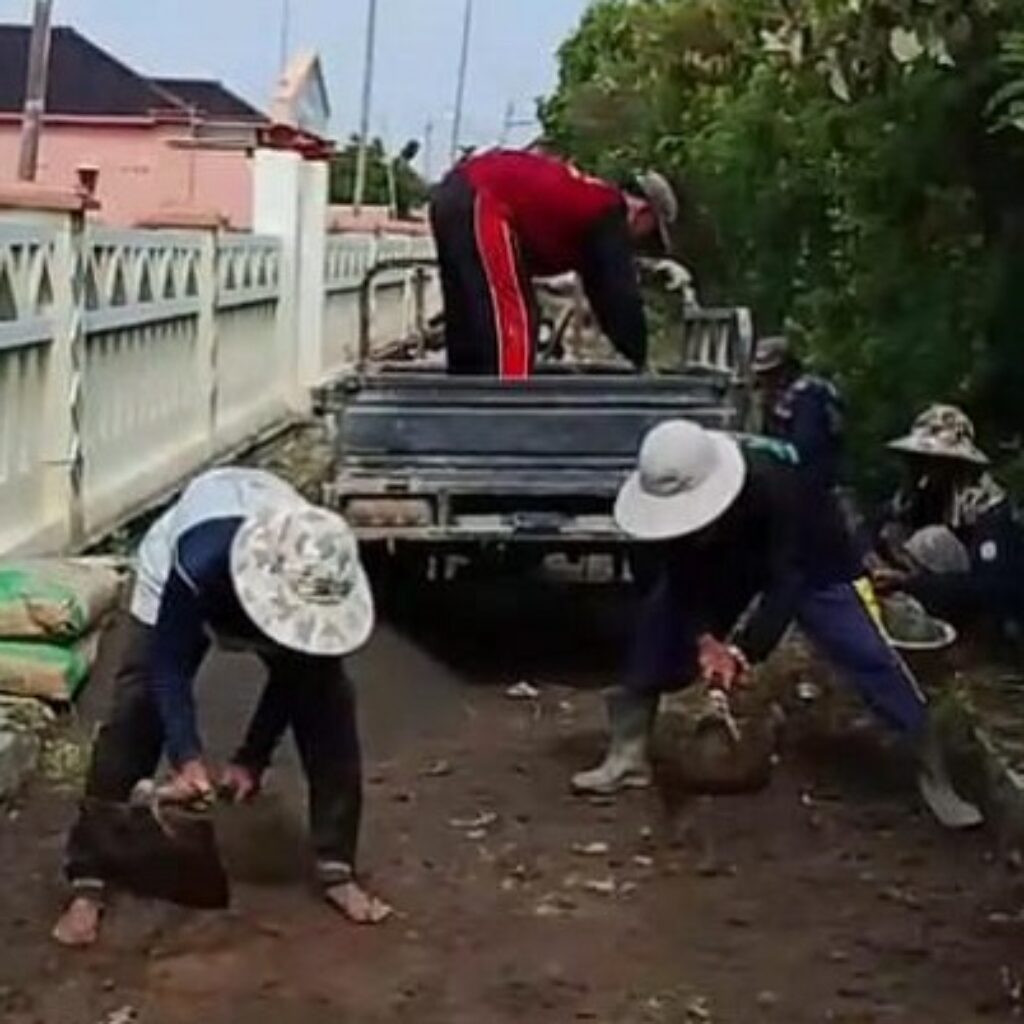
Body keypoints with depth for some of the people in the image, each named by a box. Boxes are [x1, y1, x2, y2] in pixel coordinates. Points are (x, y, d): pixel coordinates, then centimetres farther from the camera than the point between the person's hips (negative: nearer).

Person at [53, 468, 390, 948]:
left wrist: (253, 758, -24)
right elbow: (170, 666, -35)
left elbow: (296, 678, -21)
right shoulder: (199, 561, -47)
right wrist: (187, 758, -44)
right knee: (133, 717, -14)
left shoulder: (324, 583, -37)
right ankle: (87, 883, -6)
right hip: (175, 586, -2)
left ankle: (337, 870, -4)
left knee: (329, 707, -13)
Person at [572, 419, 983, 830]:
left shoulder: (773, 483, -41)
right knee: (659, 629, -8)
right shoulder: (667, 499, -27)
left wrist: (744, 652, -45)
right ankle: (628, 756, 3)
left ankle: (935, 778, -6)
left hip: (811, 567, -4)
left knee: (871, 658, -15)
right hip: (721, 569, 5)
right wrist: (703, 638, -34)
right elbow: (680, 576, -19)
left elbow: (787, 580, -40)